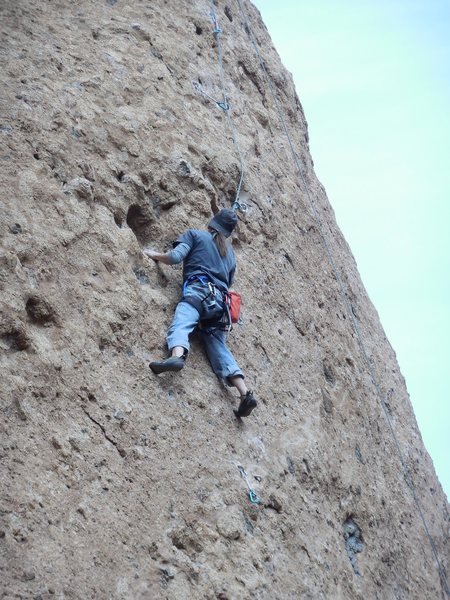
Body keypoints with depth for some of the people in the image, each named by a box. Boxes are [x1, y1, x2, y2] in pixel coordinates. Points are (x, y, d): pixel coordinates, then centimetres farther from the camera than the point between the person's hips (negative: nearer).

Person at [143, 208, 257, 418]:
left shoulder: (196, 234, 15)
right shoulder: (230, 252, 32)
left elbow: (175, 257, 2)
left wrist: (154, 255, 18)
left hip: (198, 289, -5)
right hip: (220, 300, 5)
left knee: (181, 324, -28)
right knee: (219, 347, 3)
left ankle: (176, 356, -62)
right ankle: (245, 393, -11)